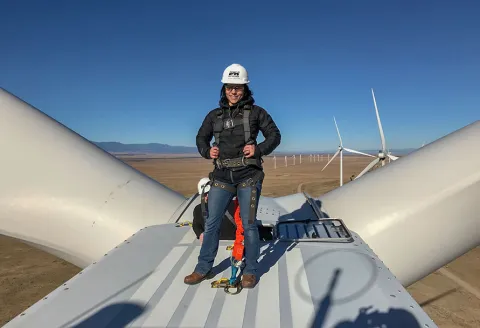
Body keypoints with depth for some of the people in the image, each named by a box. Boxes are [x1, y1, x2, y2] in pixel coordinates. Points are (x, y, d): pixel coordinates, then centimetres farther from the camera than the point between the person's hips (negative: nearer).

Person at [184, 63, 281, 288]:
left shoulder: (255, 112, 2)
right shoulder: (214, 115, 10)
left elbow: (274, 135, 3)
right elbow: (201, 137, 19)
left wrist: (259, 149, -15)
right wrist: (207, 151, -3)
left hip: (248, 177, -3)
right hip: (222, 177, 3)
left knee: (248, 224, 4)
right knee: (211, 223, 7)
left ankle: (250, 271, 21)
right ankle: (203, 268, 24)